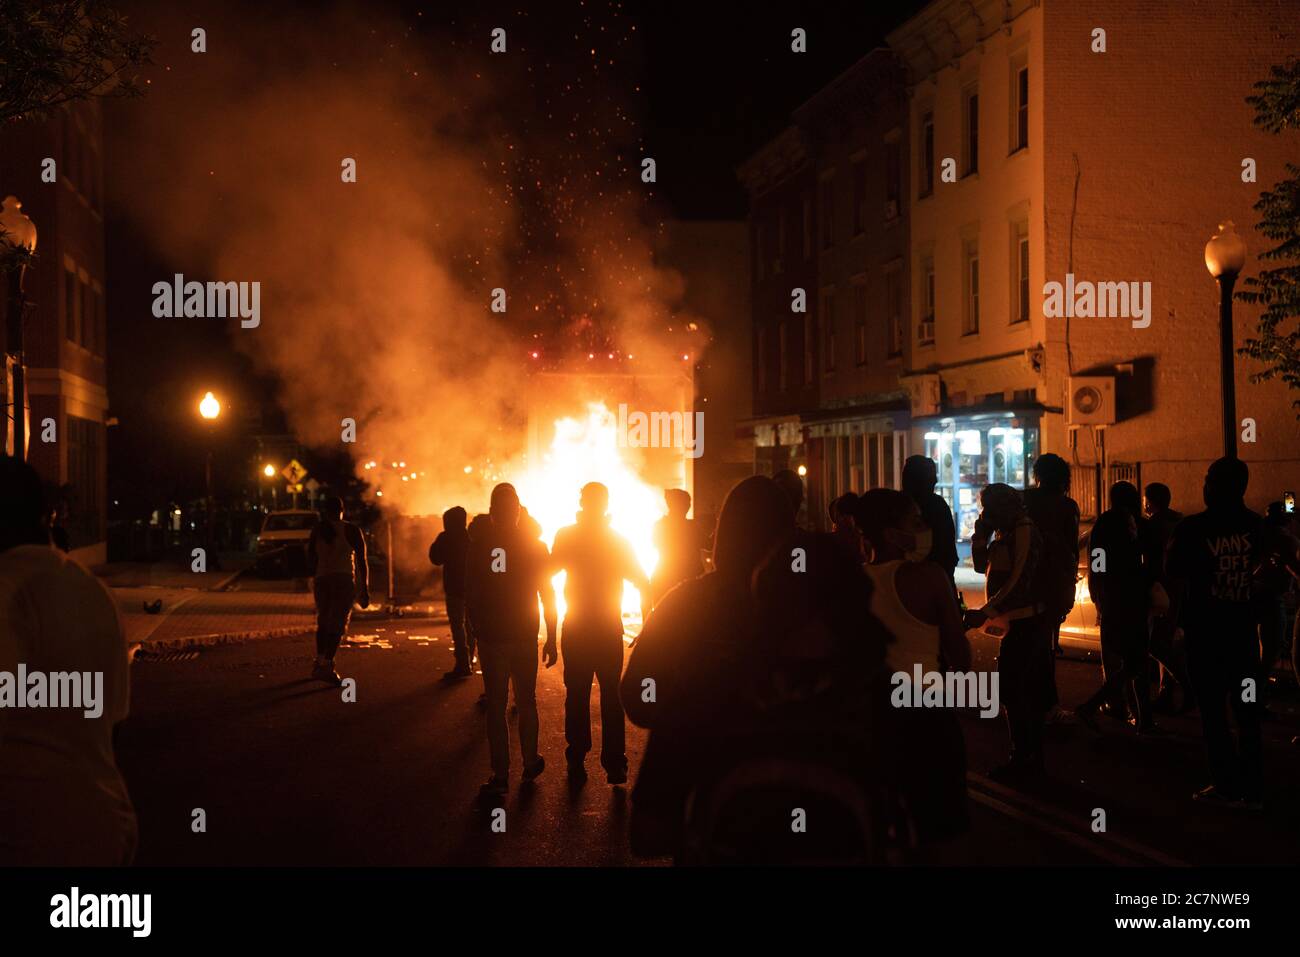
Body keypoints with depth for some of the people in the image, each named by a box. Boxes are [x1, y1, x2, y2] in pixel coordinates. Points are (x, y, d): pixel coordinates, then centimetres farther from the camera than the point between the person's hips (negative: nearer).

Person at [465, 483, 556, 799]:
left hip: (489, 638, -1)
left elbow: (469, 595, -3)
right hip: (523, 639, 1)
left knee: (495, 705, 3)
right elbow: (547, 595, -1)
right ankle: (530, 763, 23)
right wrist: (551, 640, 5)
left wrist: (478, 629, 11)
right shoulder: (533, 546, -3)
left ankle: (500, 774, -1)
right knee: (526, 701, 15)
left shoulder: (477, 544, -6)